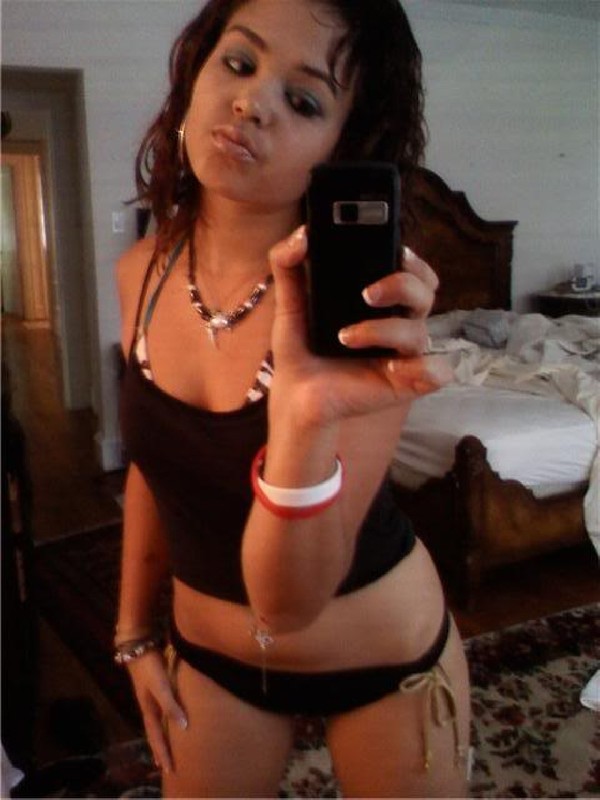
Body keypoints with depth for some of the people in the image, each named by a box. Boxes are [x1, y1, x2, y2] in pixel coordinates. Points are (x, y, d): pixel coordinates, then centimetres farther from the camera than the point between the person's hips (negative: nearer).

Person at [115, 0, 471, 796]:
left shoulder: (361, 302, -27)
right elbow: (155, 460, 4)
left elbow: (288, 602, -30)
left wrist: (308, 424, -47)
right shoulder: (142, 271, -11)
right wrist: (135, 630, 10)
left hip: (381, 656, -3)